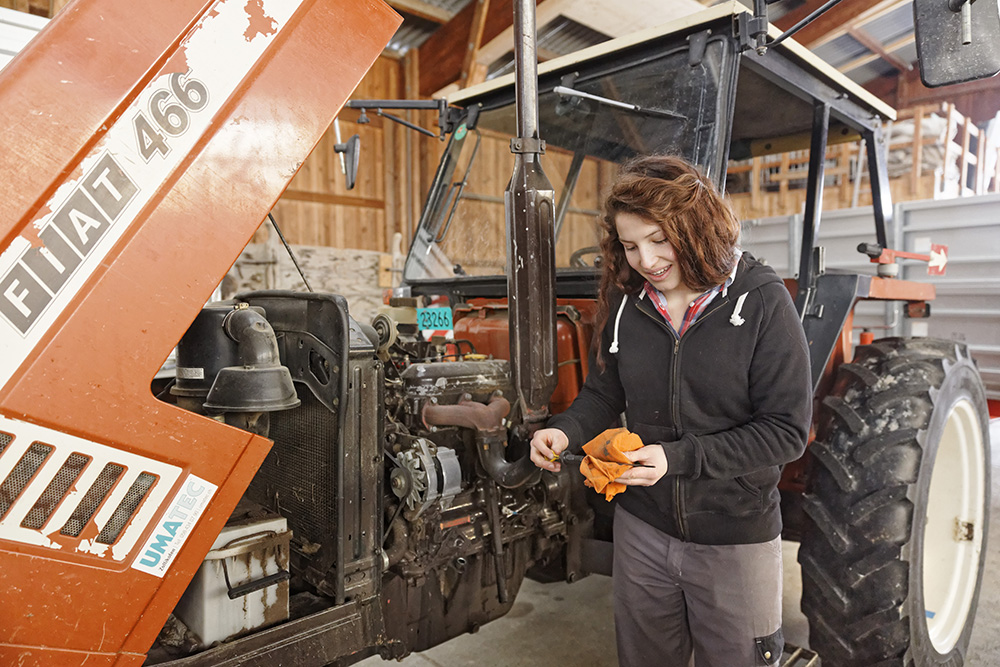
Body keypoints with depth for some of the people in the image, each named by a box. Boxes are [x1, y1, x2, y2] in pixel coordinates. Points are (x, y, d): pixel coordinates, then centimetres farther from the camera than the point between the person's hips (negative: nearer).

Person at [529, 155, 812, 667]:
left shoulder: (762, 302, -16)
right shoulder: (625, 302, -4)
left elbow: (786, 431, -16)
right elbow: (602, 393, 6)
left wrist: (679, 457, -26)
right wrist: (564, 432, -15)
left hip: (735, 537, -3)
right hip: (642, 528, 4)